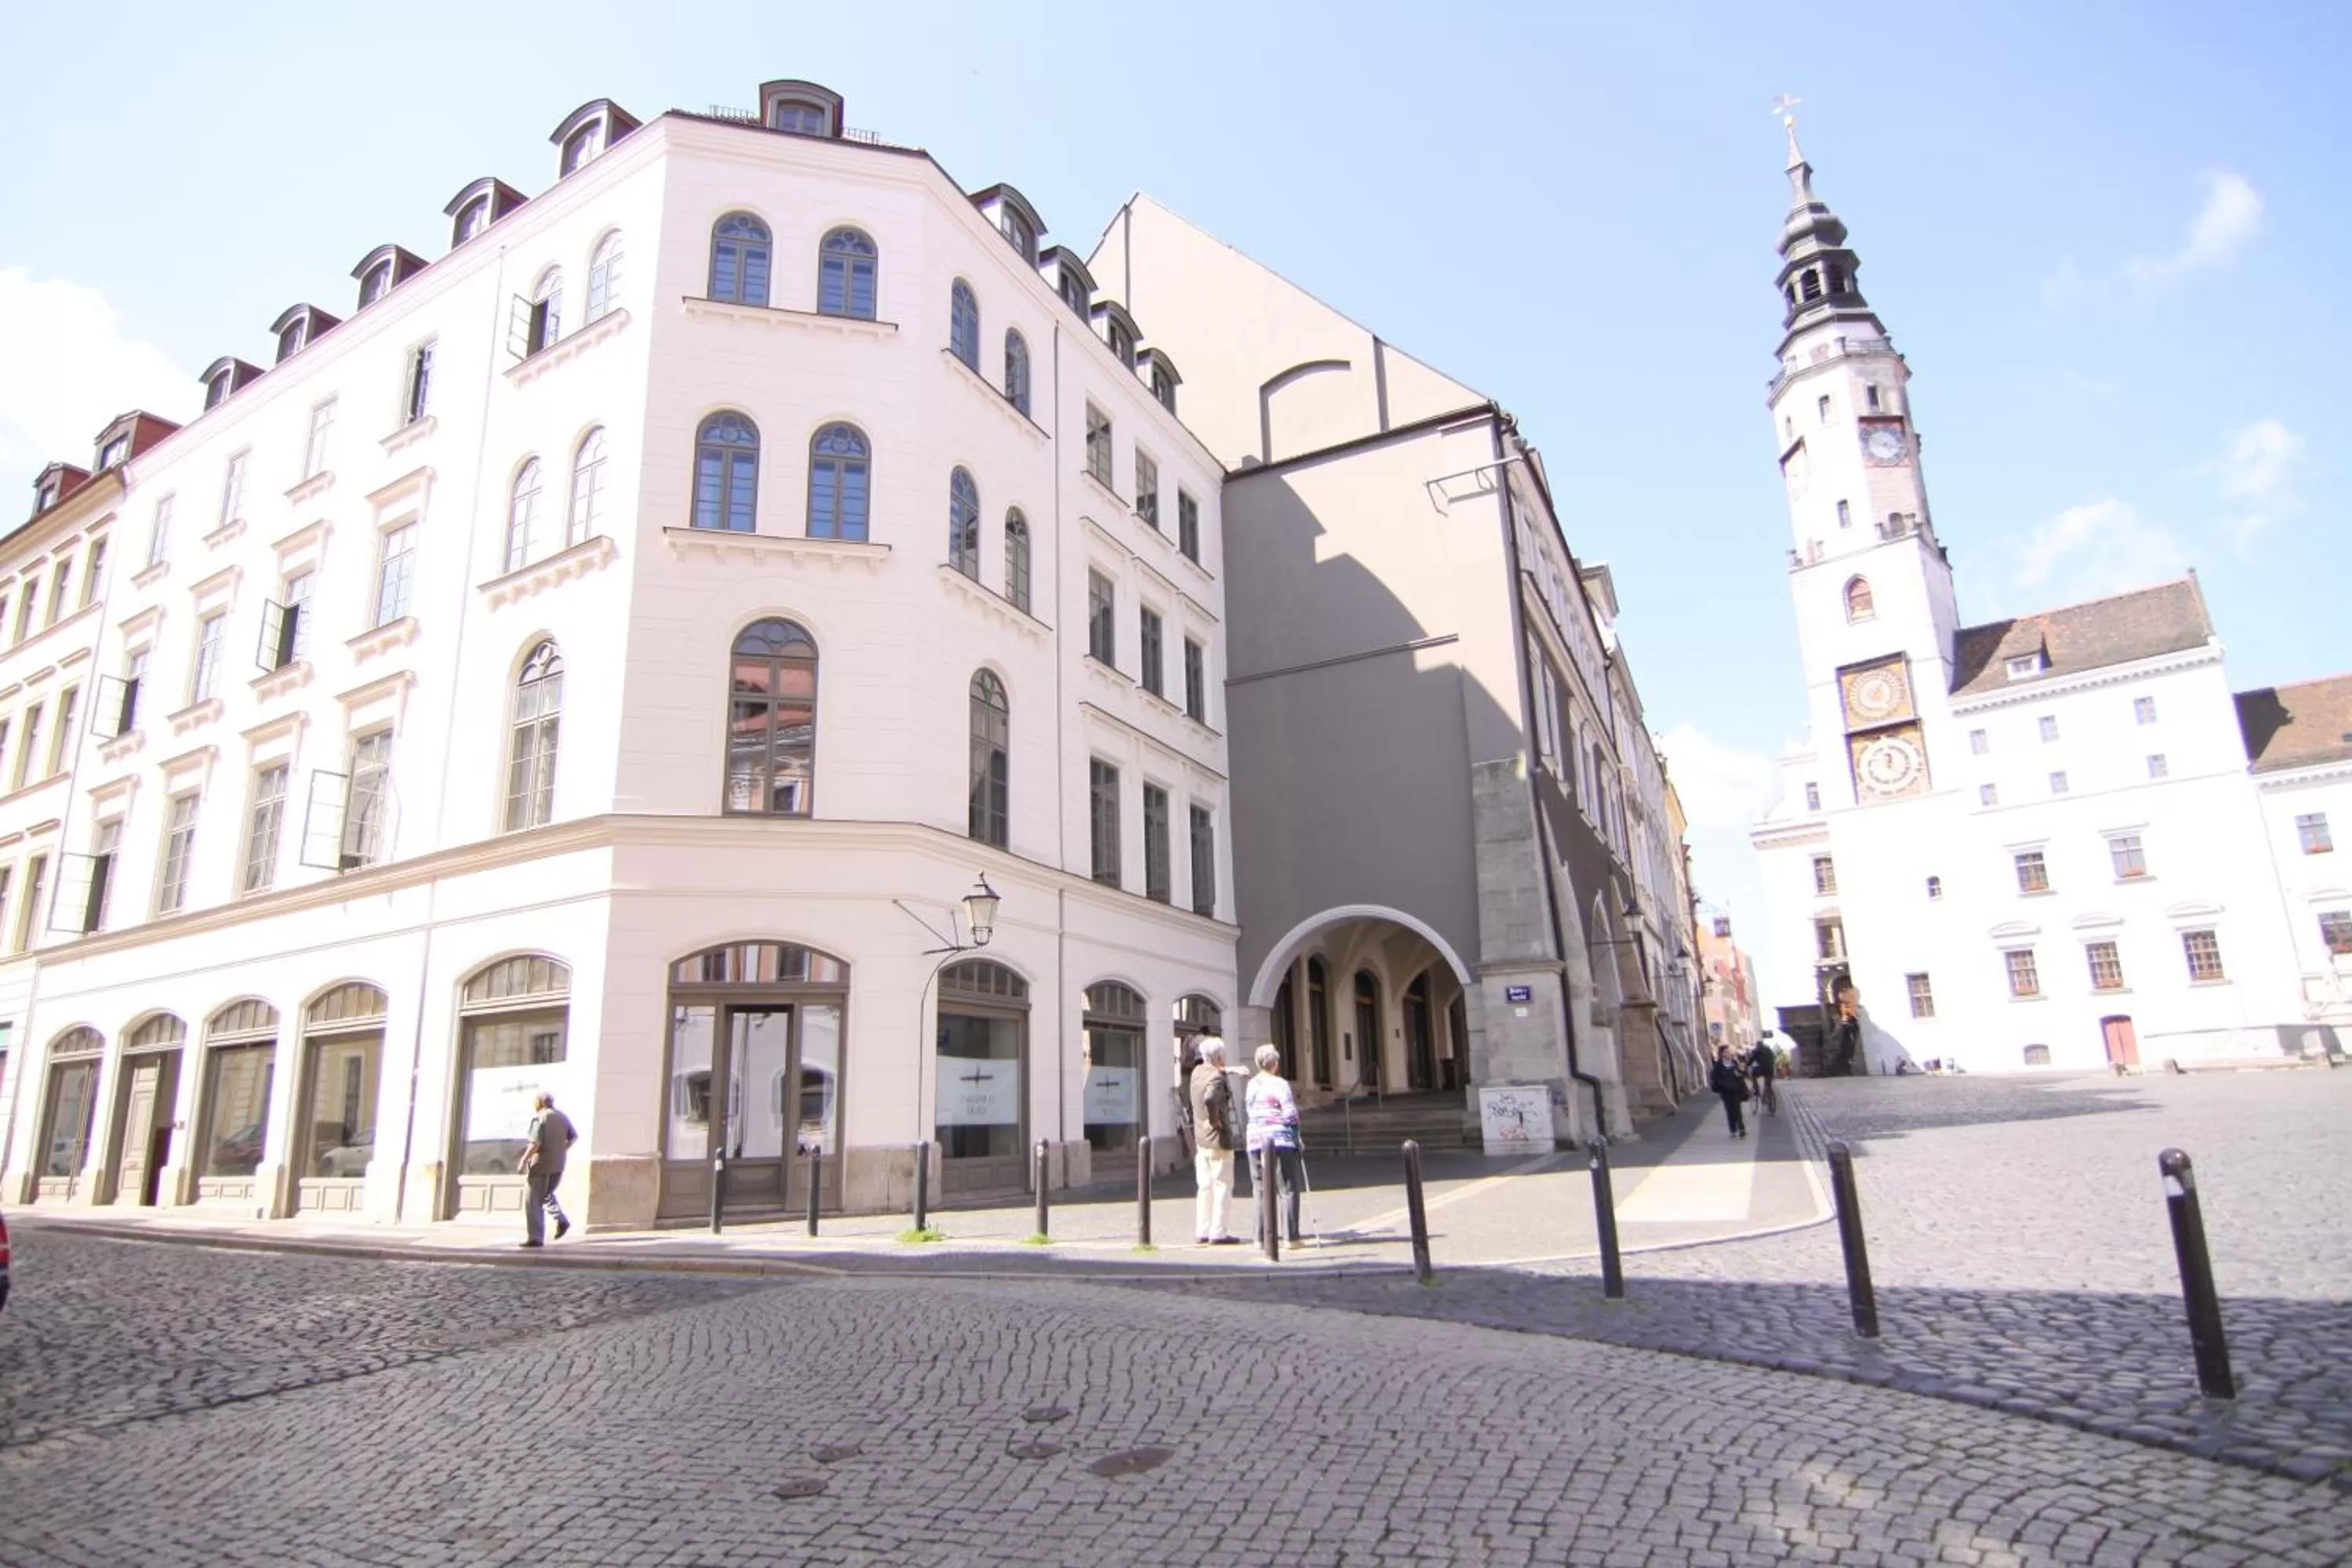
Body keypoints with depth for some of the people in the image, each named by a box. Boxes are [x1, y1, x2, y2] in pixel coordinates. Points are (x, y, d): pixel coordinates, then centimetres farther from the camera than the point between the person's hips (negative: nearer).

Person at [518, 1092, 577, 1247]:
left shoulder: (539, 1118, -12)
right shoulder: (563, 1117, 9)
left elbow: (536, 1143, -20)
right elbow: (574, 1138, 12)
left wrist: (523, 1161, -13)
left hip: (540, 1164, -7)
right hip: (558, 1165, 7)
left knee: (533, 1201, 2)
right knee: (546, 1194, 24)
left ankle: (535, 1237, 1)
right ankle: (561, 1220, 6)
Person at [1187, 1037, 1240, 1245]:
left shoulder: (1197, 1071, 6)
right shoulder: (1217, 1078, -19)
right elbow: (1209, 1100, -38)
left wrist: (1230, 1070, 21)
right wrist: (1215, 1120, -21)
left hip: (1200, 1139, 8)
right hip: (1219, 1139, -8)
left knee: (1204, 1186, 13)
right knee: (1222, 1185, 1)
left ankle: (1201, 1232, 16)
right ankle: (1218, 1233, 2)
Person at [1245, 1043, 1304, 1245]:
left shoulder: (1251, 1084, 8)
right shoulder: (1281, 1084, -9)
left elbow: (1251, 1111, 9)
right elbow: (1291, 1115, -11)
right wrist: (1297, 1135, 3)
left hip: (1256, 1139, 5)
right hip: (1281, 1139, -5)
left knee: (1262, 1190, 11)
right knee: (1288, 1190, 3)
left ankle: (1261, 1237, 11)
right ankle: (1291, 1237, 2)